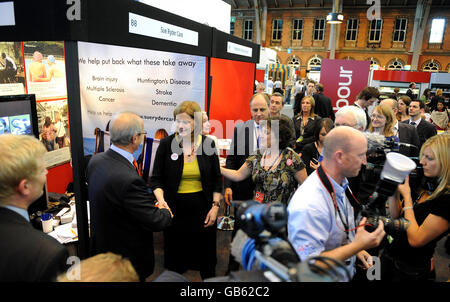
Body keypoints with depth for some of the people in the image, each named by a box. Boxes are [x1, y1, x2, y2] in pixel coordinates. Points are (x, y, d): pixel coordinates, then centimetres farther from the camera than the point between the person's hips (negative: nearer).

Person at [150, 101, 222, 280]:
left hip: (202, 207, 1)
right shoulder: (166, 144, -5)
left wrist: (215, 206, -2)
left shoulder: (208, 143, -2)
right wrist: (161, 200, -18)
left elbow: (216, 179, 4)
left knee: (206, 258, 14)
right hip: (175, 208, 0)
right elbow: (156, 179, -2)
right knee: (174, 259, 13)